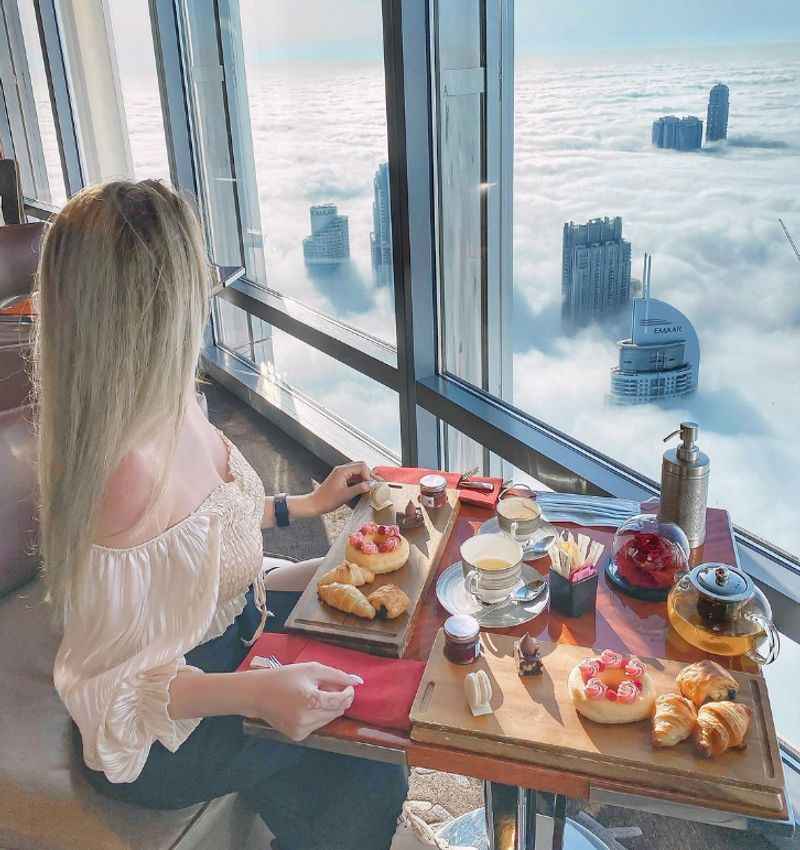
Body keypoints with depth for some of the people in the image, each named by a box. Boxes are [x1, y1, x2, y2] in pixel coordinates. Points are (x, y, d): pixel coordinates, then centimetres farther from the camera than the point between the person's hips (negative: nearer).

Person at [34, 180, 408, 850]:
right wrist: (256, 692, -39)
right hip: (166, 735, -8)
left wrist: (305, 505, 14)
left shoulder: (172, 401, -10)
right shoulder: (129, 466, -37)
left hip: (224, 621, 9)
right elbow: (111, 681, -26)